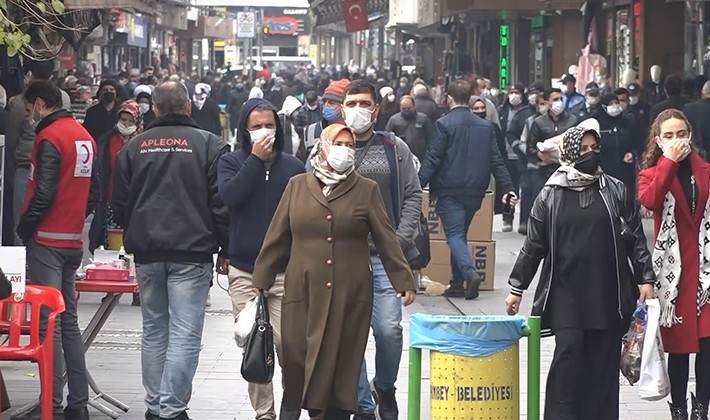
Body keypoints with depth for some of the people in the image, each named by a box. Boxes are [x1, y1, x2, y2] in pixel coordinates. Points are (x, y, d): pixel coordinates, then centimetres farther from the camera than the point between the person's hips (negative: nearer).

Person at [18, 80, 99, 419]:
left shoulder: (49, 137, -14)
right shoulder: (84, 137, 12)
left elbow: (44, 193, -19)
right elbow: (93, 191, 16)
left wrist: (24, 228, -7)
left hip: (47, 241, -8)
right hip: (73, 241, 8)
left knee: (48, 324, -7)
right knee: (68, 321, 13)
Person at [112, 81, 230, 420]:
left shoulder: (135, 147, 5)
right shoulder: (208, 145, -5)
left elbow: (120, 203, 9)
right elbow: (221, 204, -7)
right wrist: (224, 250, 2)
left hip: (147, 252, 4)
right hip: (191, 252, -4)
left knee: (153, 332, 14)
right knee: (185, 335, -4)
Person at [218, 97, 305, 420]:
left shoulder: (293, 166, 4)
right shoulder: (232, 162, 4)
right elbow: (229, 195, -16)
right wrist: (255, 159, -16)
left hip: (286, 269, -1)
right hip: (244, 270, 1)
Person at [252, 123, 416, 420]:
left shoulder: (366, 190, 5)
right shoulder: (297, 185, 9)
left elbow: (386, 239, 4)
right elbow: (277, 237, 10)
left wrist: (403, 281, -2)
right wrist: (261, 281, 9)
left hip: (350, 294, -1)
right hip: (303, 292, 1)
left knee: (343, 363, 1)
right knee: (296, 362, -2)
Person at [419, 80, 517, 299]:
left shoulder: (444, 124, -8)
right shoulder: (485, 126, 8)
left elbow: (432, 159, -13)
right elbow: (496, 160, 7)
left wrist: (419, 184, -12)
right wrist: (508, 188, 7)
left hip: (450, 191, -5)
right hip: (475, 191, 5)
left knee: (454, 234, -5)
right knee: (460, 233, 16)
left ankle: (470, 273, -28)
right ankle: (457, 283, 15)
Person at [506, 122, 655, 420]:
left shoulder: (615, 190, 7)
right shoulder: (551, 196, 3)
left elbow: (635, 237, 8)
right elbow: (533, 246, 7)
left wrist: (646, 279, 1)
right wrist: (516, 289, 6)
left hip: (608, 291, 2)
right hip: (566, 291, -1)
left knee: (603, 358, 1)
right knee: (568, 351, -12)